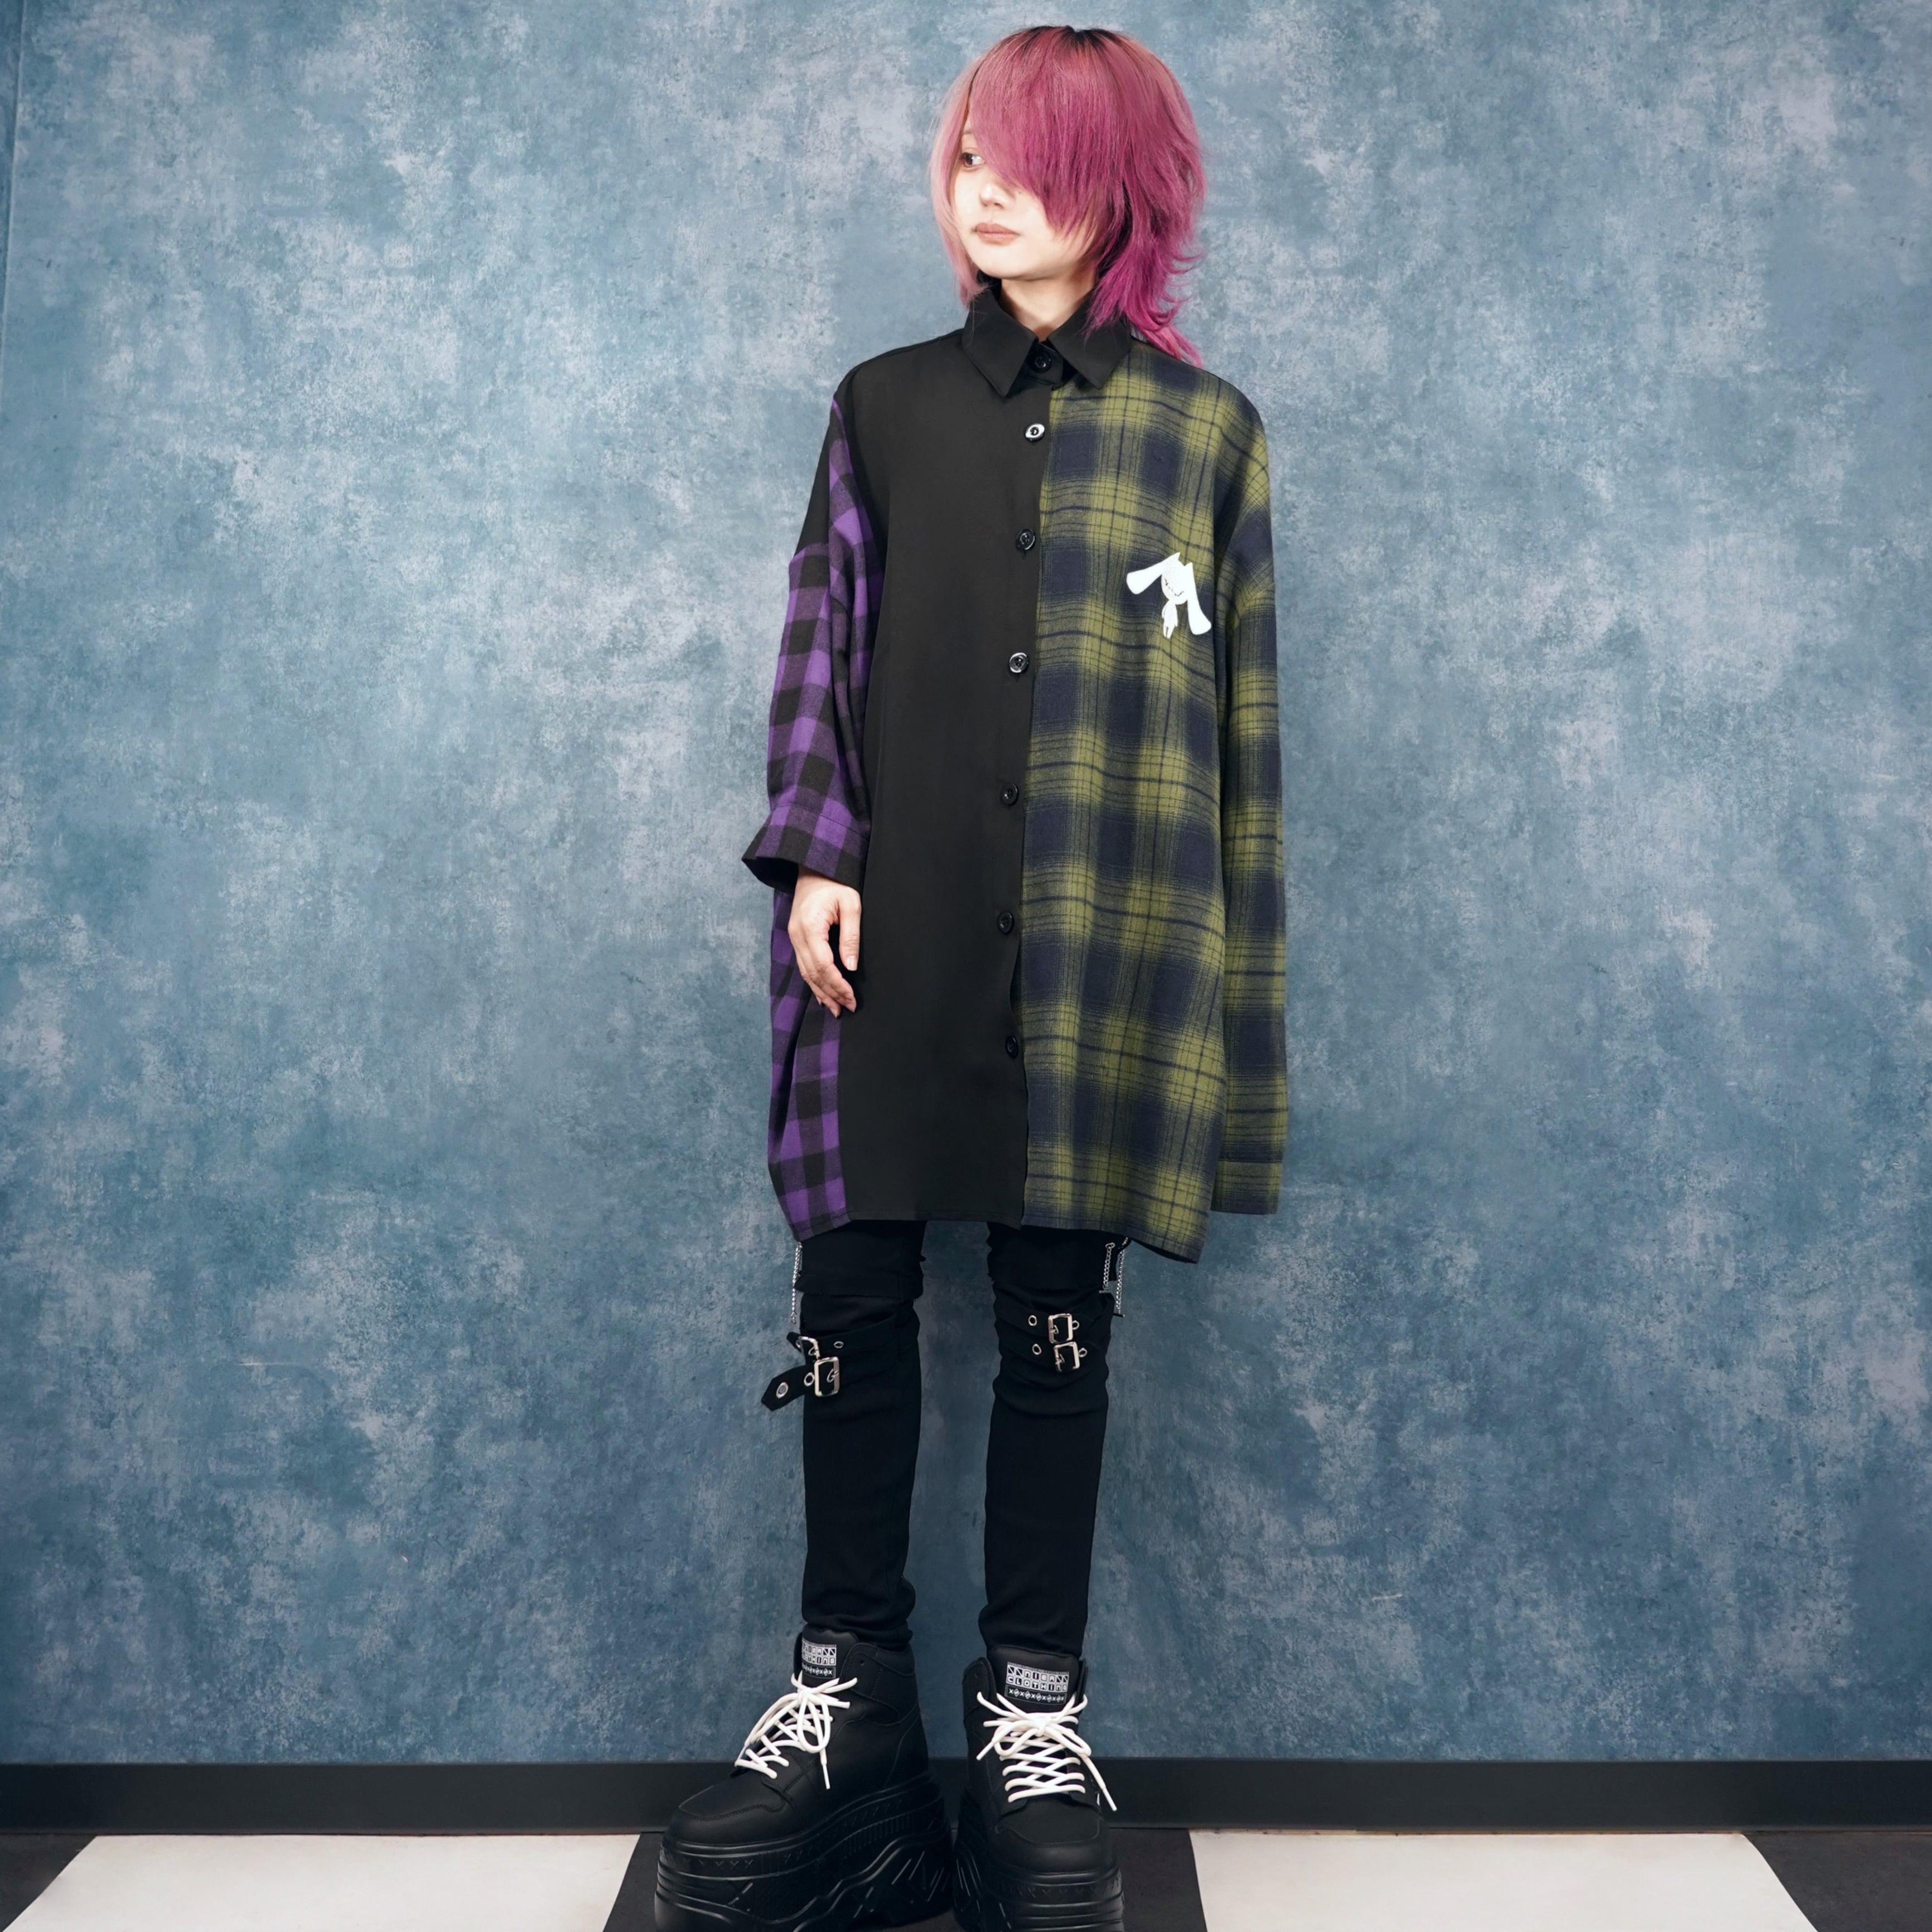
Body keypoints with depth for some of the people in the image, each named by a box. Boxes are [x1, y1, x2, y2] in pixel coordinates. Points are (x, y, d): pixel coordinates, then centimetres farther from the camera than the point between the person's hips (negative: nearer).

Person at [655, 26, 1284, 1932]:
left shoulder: (1205, 430, 7)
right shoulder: (887, 407, 12)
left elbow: (1239, 715, 6)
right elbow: (820, 640, 9)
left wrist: (1224, 965, 2)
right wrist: (814, 856, -4)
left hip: (1097, 943, -1)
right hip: (893, 929, 2)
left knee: (1058, 1316, 5)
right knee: (854, 1296, 3)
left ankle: (1033, 1708, 19)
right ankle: (845, 1695, 19)